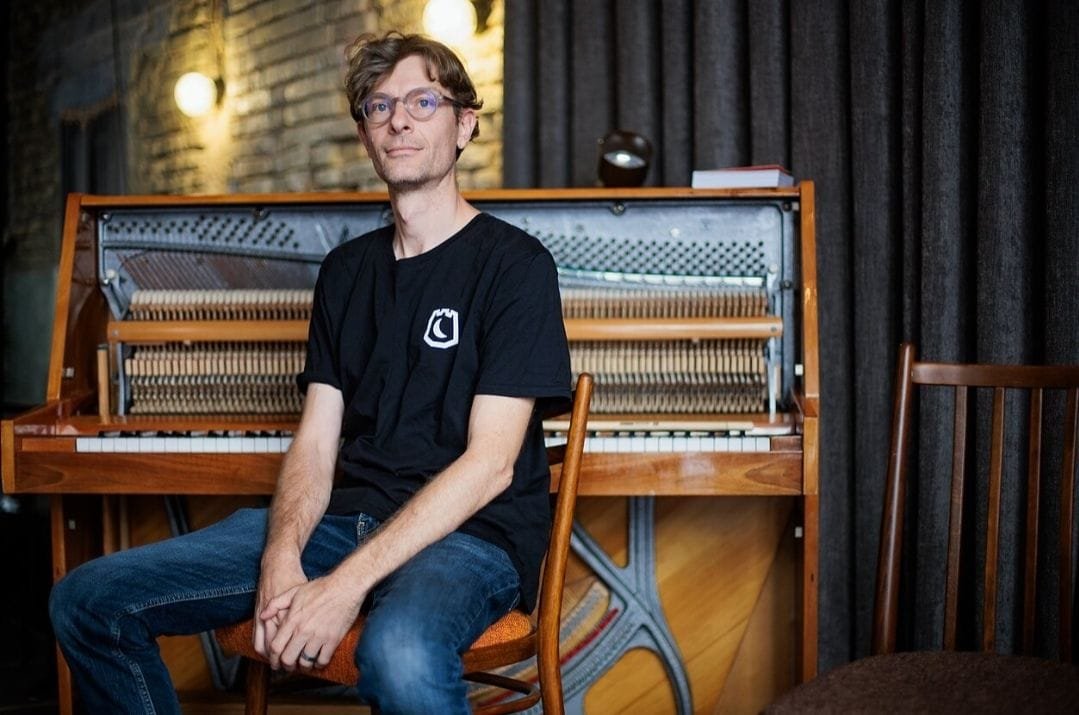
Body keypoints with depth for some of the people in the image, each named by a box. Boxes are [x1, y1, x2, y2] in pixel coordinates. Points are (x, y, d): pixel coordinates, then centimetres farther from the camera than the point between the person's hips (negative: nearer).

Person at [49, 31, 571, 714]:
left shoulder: (513, 263, -4)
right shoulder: (346, 270, 16)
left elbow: (489, 464, -13)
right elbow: (316, 441, 9)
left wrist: (348, 583, -21)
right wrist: (281, 559, -12)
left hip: (471, 533, -6)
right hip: (344, 518, 6)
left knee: (400, 653, -42)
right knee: (88, 600, -4)